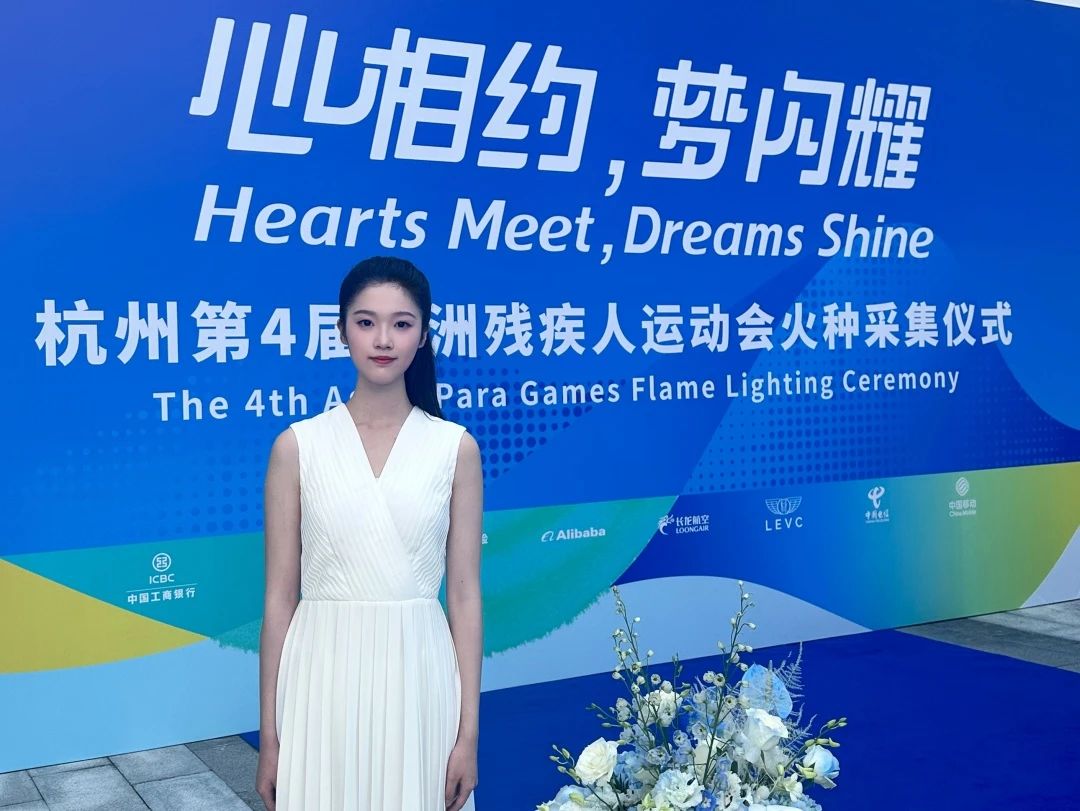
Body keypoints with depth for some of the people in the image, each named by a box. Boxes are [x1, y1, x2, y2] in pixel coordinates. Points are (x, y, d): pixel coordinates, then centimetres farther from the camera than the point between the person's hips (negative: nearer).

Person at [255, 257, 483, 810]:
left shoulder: (455, 447, 0)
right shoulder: (298, 446, -1)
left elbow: (464, 594, 1)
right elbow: (279, 597, 0)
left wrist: (469, 732, -1)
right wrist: (269, 734, 0)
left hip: (417, 680, 0)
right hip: (324, 681, 0)